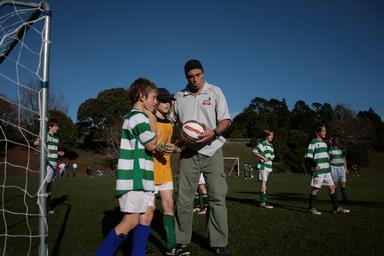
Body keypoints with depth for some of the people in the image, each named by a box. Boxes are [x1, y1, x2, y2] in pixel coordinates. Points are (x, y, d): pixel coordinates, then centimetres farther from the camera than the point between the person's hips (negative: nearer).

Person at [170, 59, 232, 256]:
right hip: (189, 153, 2)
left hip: (212, 152, -1)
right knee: (183, 199, 1)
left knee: (217, 198, -1)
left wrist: (214, 132, -21)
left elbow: (226, 120, -1)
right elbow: (170, 120, 17)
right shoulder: (179, 96, 9)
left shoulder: (215, 92, 2)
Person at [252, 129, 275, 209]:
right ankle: (263, 203, -11)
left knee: (265, 184, 12)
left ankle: (264, 201, 19)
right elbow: (254, 151, -12)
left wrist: (270, 159, 11)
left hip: (269, 167, 8)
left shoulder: (271, 145, 20)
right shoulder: (263, 144, -5)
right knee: (264, 183, -11)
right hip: (263, 166, -8)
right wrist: (262, 157, -17)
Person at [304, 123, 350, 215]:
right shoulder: (313, 143, -8)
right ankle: (312, 208, 9)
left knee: (332, 187, 8)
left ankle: (337, 208, 15)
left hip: (327, 170, 8)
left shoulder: (324, 143, 16)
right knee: (316, 188, -2)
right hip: (318, 170, -8)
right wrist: (315, 165, -22)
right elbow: (308, 157, -14)